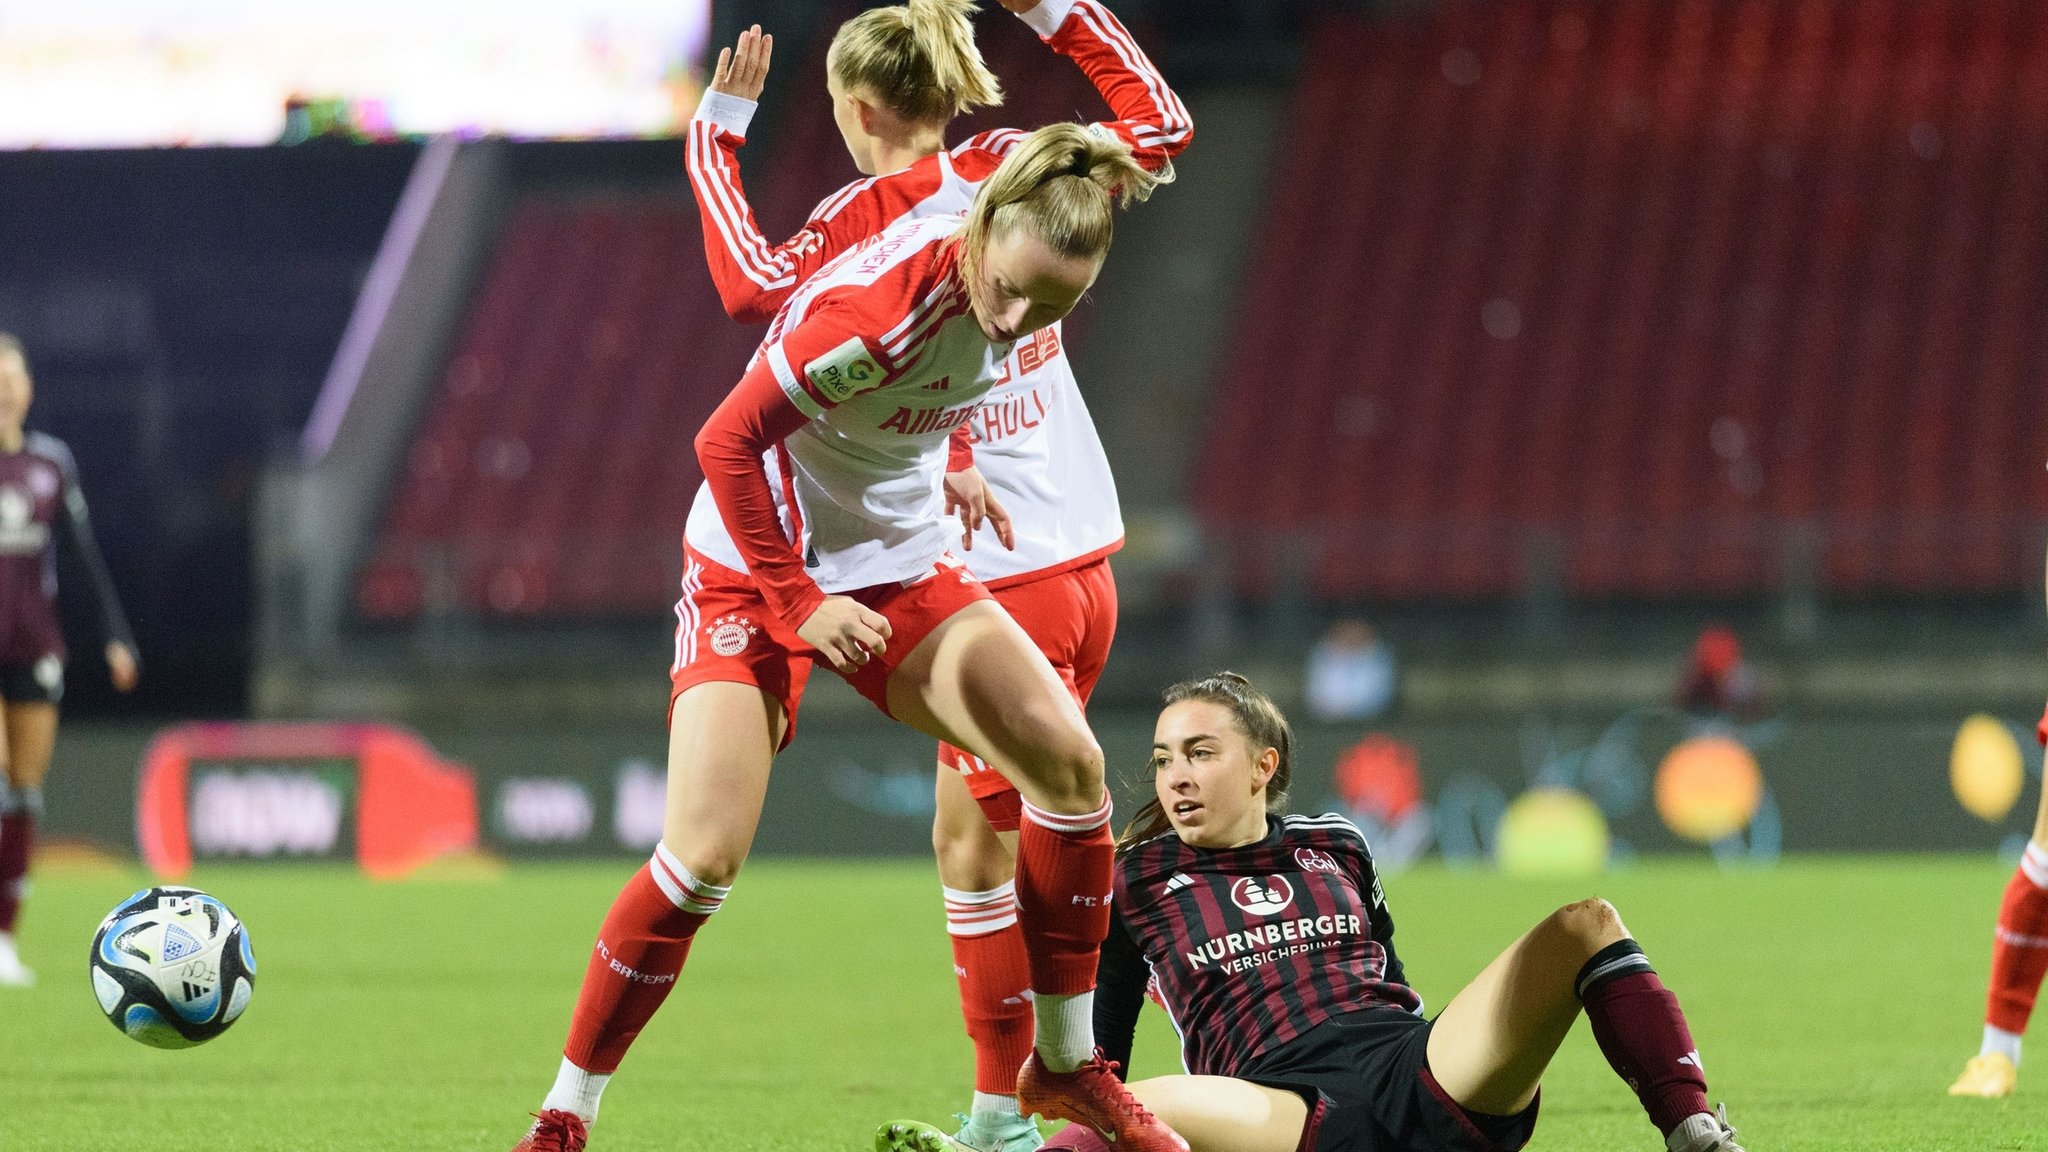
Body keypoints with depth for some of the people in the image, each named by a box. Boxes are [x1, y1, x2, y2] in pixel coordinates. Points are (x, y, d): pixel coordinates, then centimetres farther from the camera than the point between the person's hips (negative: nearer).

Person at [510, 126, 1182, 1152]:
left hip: (897, 567, 7)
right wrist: (798, 603, -23)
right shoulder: (879, 309, -32)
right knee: (704, 854, -18)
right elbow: (726, 441, -25)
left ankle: (1065, 1065, 6)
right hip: (758, 566, -7)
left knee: (1067, 759, -9)